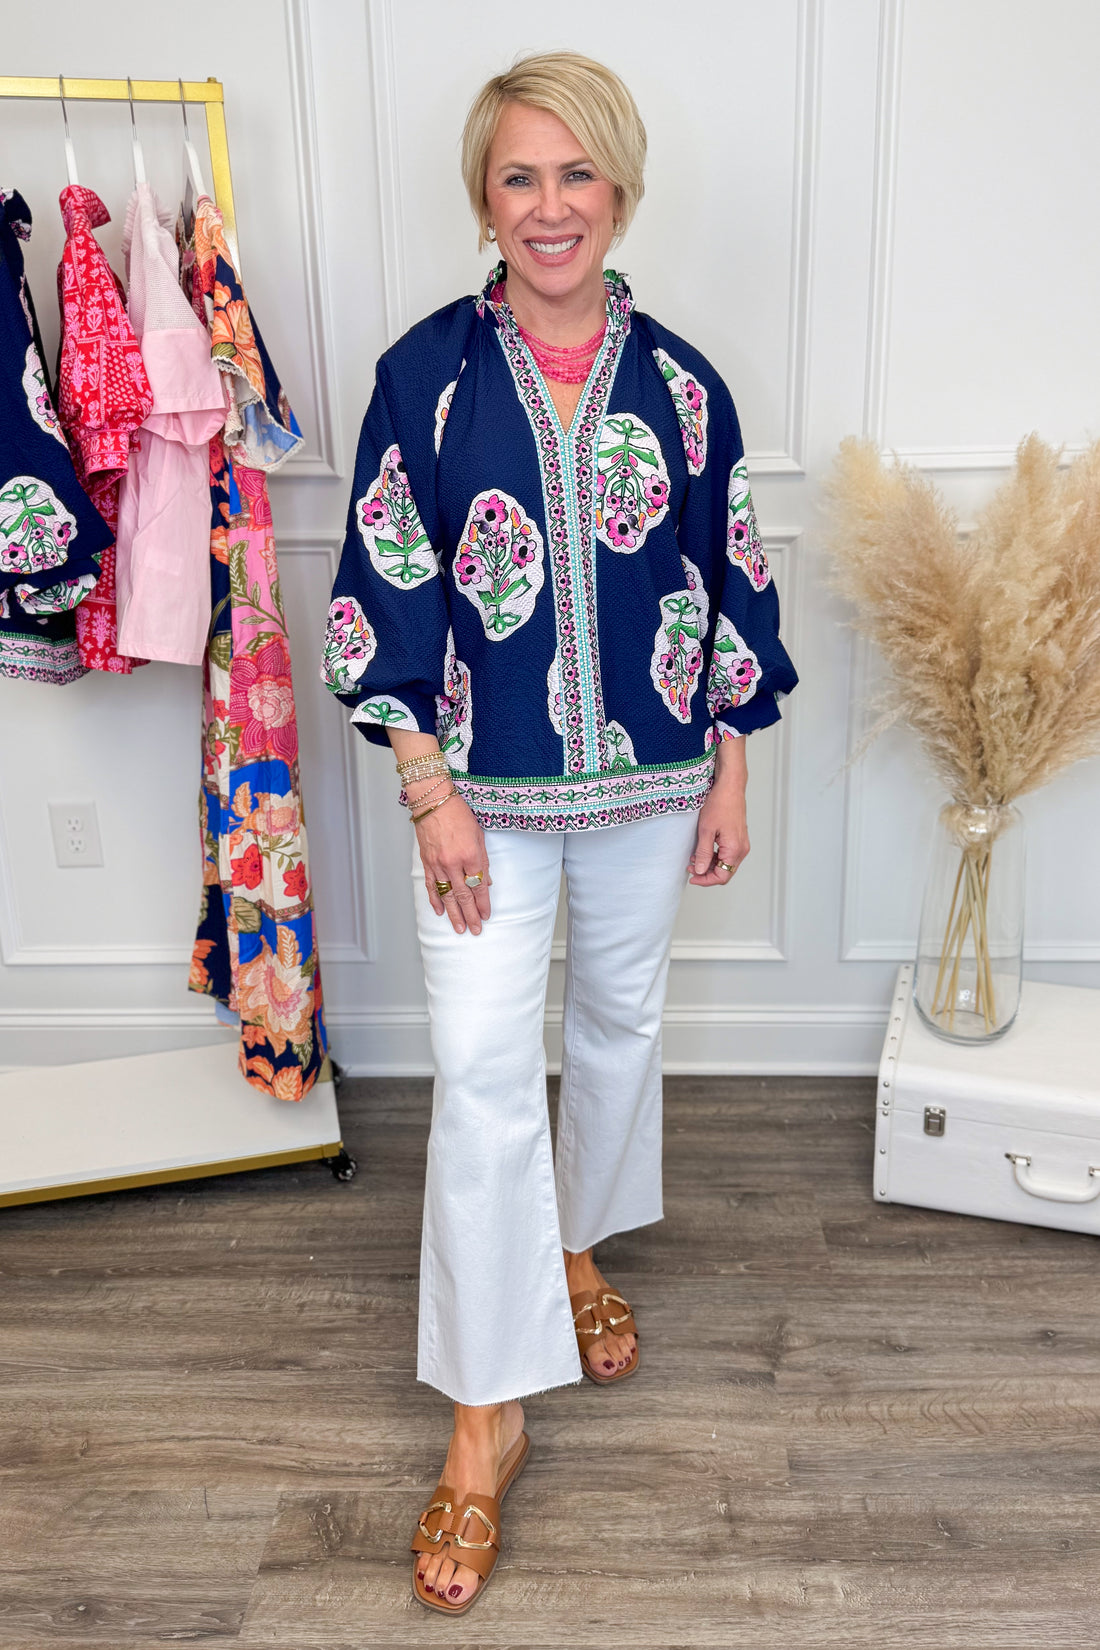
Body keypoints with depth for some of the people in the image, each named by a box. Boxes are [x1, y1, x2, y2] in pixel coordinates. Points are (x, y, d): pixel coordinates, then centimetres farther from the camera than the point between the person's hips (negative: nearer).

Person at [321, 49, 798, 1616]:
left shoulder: (679, 382, 0)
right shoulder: (427, 370, -5)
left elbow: (730, 585, 5)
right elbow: (385, 587, -6)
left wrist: (731, 776, 4)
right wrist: (431, 792, -11)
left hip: (650, 779, 3)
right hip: (486, 786, -2)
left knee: (620, 1023, 17)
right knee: (481, 1071, -6)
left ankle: (580, 1244, 45)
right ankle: (487, 1410, 7)